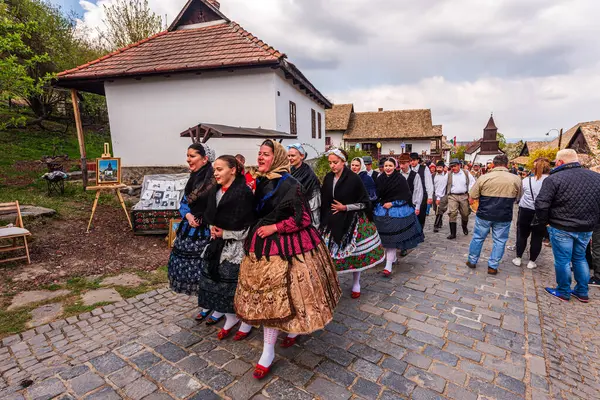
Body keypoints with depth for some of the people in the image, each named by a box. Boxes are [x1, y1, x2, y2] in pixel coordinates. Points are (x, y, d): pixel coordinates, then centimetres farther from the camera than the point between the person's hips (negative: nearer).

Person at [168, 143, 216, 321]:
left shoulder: (214, 181, -16)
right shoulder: (192, 179, 9)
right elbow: (183, 203, 15)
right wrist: (188, 215, -4)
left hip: (207, 233, -8)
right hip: (189, 230, 8)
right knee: (194, 268, 13)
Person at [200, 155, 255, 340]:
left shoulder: (244, 192, -15)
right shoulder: (214, 190, 8)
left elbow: (248, 225, -17)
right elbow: (209, 216, 15)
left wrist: (225, 233, -13)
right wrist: (213, 228, -4)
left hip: (237, 246, -7)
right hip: (218, 245, 7)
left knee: (239, 283, 2)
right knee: (217, 281, 11)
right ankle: (231, 318, 33)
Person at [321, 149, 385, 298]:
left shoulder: (354, 178, -11)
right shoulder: (328, 178, 3)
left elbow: (364, 203, -7)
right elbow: (324, 201, 11)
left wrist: (345, 207, -17)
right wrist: (324, 220, 3)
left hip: (352, 222, -3)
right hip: (333, 222, 4)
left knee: (355, 253, 8)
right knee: (332, 253, 3)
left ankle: (356, 284, 28)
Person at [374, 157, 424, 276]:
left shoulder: (400, 179, -9)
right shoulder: (380, 179, 3)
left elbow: (406, 196, -9)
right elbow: (377, 195, 12)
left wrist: (392, 203, -13)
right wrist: (379, 204, -2)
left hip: (397, 211, -5)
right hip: (382, 211, 5)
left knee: (392, 237, -5)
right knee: (385, 237, 11)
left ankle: (389, 265, -3)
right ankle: (393, 258, 32)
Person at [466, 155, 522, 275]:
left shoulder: (484, 178, -10)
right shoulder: (516, 179, -4)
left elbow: (473, 196, -4)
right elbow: (517, 198, 9)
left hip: (484, 214, 0)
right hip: (504, 217, 1)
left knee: (478, 237, 14)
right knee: (500, 241, 13)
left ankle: (472, 261, 25)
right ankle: (492, 266, 17)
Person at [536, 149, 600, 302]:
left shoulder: (554, 179, -16)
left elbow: (541, 204, -20)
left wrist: (544, 221, -4)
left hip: (561, 228, -6)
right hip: (586, 229, 6)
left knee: (562, 260, 7)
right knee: (580, 258, 21)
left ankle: (563, 292, 21)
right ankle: (582, 292, 31)